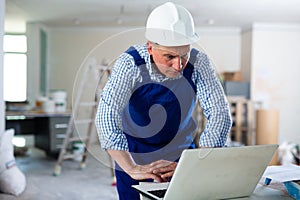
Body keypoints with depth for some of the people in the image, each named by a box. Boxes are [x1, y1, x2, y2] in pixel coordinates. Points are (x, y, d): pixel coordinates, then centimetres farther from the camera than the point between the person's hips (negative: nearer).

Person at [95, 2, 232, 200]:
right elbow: (106, 118, -28)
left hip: (180, 159, 2)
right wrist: (133, 169, -36)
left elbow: (220, 115, -18)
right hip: (134, 160, -1)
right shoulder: (130, 64, -22)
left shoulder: (198, 63, -17)